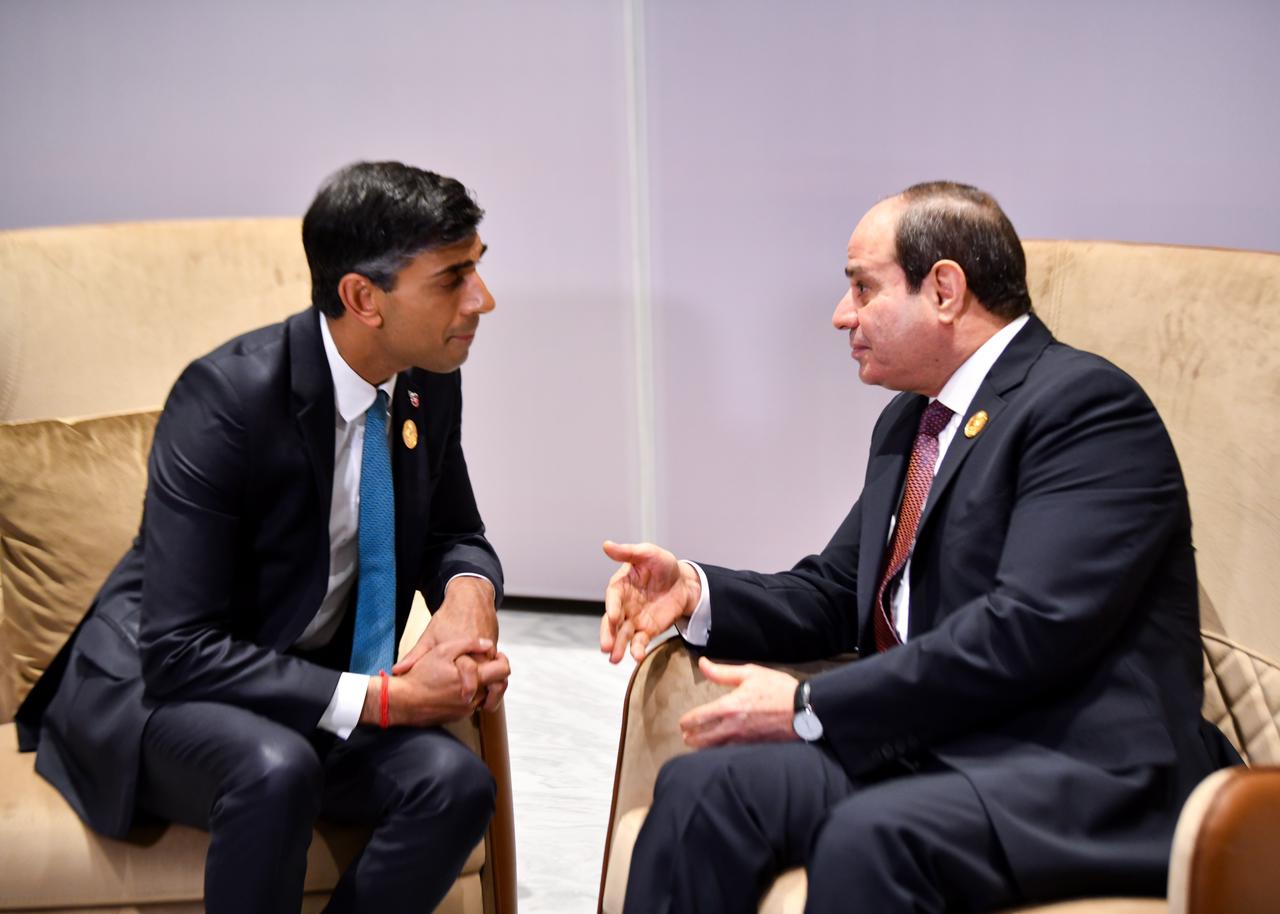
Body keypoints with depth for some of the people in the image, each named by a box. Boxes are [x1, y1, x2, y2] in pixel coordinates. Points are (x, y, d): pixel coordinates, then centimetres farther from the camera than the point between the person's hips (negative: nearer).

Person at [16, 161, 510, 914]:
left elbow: (454, 532, 12)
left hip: (313, 690, 6)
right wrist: (386, 698, -29)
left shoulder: (429, 385, -5)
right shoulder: (227, 398, -25)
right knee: (276, 769, -38)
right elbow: (180, 650, -27)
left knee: (457, 785, -24)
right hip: (155, 685, -5)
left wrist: (470, 591, -14)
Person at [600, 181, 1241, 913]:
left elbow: (1030, 627, -21)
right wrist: (697, 590, 0)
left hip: (1086, 771, -7)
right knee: (702, 787, -17)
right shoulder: (910, 420, 18)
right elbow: (837, 598, 19)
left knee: (869, 835, -35)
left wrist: (809, 707, -17)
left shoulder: (1088, 404, -10)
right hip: (931, 744, 8)